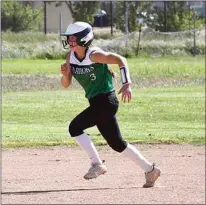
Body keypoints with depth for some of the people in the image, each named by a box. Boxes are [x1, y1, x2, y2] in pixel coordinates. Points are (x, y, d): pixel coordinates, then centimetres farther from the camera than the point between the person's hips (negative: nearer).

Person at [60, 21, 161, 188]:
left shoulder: (93, 55, -17)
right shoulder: (71, 56, 5)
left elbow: (120, 60, -20)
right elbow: (66, 84, 7)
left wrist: (127, 84, -29)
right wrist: (65, 73, -15)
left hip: (106, 100, -9)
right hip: (96, 103, 9)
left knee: (75, 127, -18)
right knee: (116, 143, 13)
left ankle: (97, 164, -8)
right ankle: (150, 170, 24)